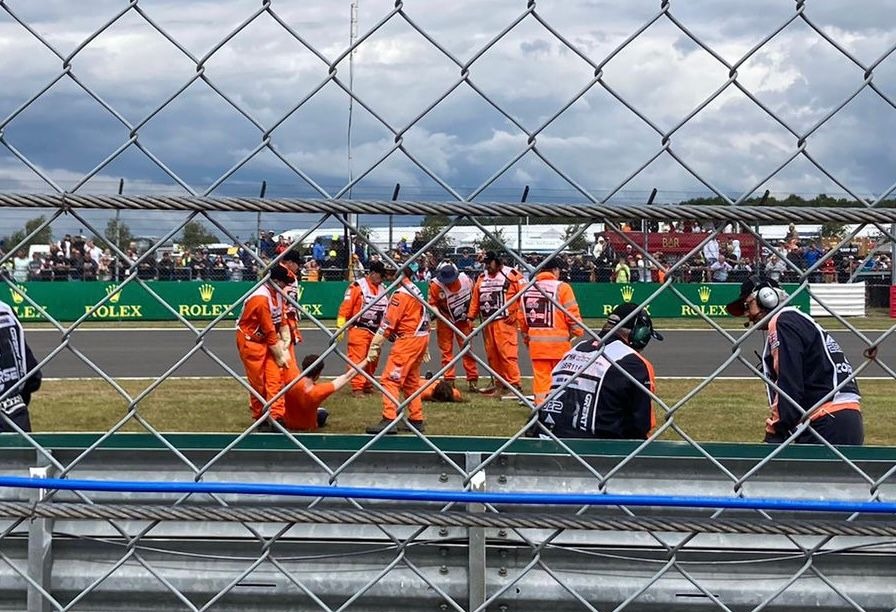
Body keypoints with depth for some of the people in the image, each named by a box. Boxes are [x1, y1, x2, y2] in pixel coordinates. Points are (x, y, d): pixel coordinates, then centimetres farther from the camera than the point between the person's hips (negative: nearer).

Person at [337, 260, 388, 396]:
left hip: (376, 332, 7)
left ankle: (368, 385, 22)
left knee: (372, 360, 11)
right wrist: (340, 327, -15)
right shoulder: (357, 287, -9)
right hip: (359, 330, -6)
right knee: (357, 359, -7)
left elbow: (386, 310, 19)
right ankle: (357, 387, -5)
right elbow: (345, 307, -11)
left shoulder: (382, 289, 12)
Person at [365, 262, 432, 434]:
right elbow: (425, 318, 18)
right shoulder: (416, 290, 15)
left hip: (407, 340, -10)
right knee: (411, 381, 18)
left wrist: (375, 346, -14)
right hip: (421, 338, 10)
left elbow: (388, 323, -16)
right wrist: (425, 349, 22)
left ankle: (389, 420, -18)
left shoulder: (401, 293, -14)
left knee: (390, 379, -10)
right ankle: (417, 420, 21)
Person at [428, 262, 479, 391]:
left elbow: (473, 297, 4)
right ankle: (449, 380, 10)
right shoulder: (436, 285, -23)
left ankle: (472, 379, 5)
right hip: (445, 321, -1)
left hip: (463, 319, 1)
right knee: (446, 350, 4)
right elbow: (432, 304, -10)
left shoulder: (465, 280, -15)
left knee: (468, 349, 1)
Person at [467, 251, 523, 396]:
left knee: (507, 353, -13)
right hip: (487, 323, 7)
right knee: (491, 354, 12)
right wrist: (471, 315, 7)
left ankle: (515, 384, -13)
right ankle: (497, 382, 22)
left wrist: (516, 315, -13)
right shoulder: (482, 278, 16)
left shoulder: (512, 275, -5)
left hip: (505, 322, -7)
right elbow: (475, 299, 19)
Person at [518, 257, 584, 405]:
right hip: (558, 341, -4)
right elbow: (572, 314, -10)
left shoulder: (527, 288, 7)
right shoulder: (561, 287, -9)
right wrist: (577, 332, 3)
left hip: (535, 341, 4)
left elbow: (522, 316, 11)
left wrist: (526, 337, 21)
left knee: (540, 376, 8)